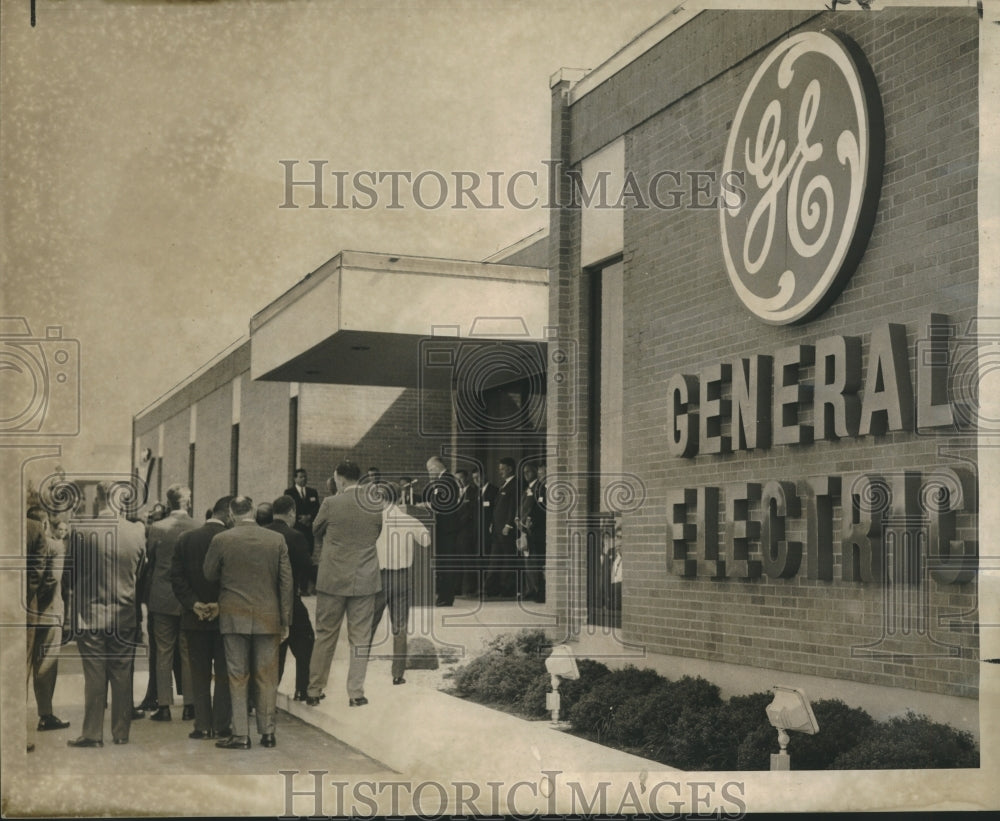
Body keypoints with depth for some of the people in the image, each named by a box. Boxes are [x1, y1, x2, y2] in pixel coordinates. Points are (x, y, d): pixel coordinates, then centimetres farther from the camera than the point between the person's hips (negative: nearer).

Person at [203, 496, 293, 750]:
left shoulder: (221, 540, -6)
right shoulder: (276, 540, -1)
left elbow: (209, 574, 5)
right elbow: (286, 583, 1)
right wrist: (285, 621, 7)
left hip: (234, 617, -1)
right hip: (268, 618, 2)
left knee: (237, 677, 4)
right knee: (267, 677, 9)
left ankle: (241, 735, 5)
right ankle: (267, 732, 14)